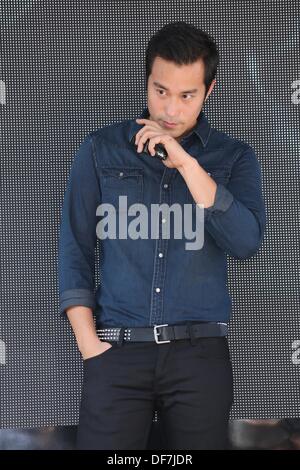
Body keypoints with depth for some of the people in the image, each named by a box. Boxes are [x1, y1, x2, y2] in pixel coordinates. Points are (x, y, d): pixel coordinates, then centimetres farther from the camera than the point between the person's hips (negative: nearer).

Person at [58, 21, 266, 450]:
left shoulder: (235, 157, 5)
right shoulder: (100, 150, 5)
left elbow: (246, 243, -10)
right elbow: (75, 250, 5)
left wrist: (185, 162, -15)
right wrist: (88, 343, -5)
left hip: (201, 351, 0)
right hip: (117, 349, 0)